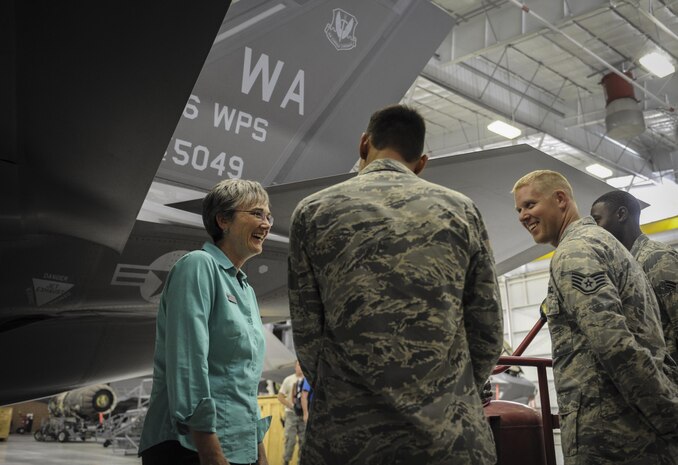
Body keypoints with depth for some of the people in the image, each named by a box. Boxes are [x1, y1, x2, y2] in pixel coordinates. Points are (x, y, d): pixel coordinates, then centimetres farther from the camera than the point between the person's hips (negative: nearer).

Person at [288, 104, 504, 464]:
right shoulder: (460, 210, 4)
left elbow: (307, 335, 1)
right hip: (451, 435, 1)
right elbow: (487, 332, 4)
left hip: (347, 435, -1)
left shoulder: (312, 212, 1)